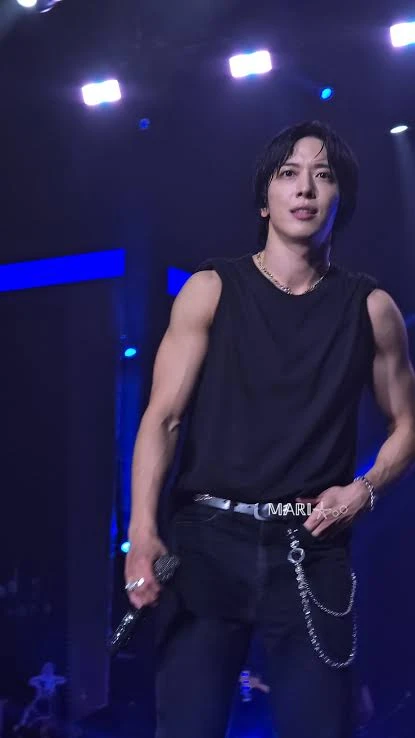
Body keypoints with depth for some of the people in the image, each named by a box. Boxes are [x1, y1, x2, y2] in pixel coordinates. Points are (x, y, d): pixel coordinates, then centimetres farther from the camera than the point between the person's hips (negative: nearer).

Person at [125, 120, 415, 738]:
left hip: (313, 550, 1)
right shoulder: (211, 289, 3)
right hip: (208, 539, -1)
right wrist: (142, 531, -19)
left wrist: (365, 489, -4)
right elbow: (162, 416, -4)